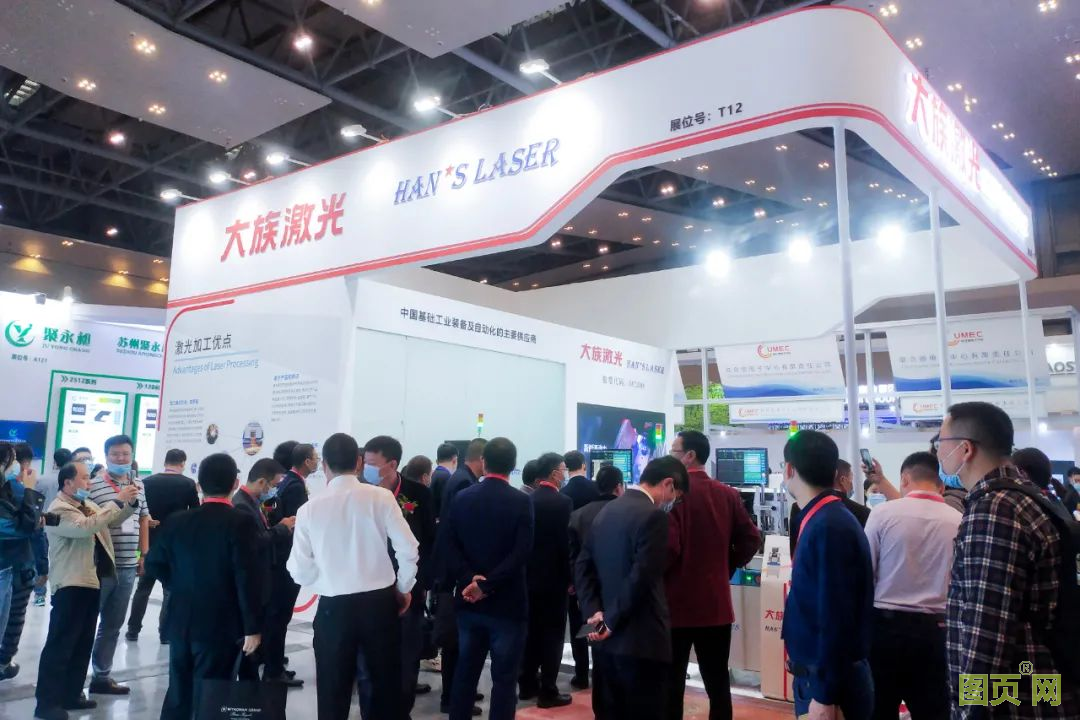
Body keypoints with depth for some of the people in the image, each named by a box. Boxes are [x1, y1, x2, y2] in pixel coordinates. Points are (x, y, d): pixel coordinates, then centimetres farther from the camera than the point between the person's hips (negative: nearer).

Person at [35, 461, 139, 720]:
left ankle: (71, 695, 25)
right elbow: (86, 526, -30)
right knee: (60, 644, -2)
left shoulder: (88, 504, 13)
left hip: (90, 581, 9)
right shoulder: (59, 510, -14)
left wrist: (130, 503, 3)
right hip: (71, 584, -9)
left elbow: (113, 519, 22)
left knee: (83, 644, 15)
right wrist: (117, 501, -29)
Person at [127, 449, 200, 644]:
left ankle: (133, 631, 18)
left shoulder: (147, 482, -1)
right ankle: (165, 633, 7)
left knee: (143, 587, 15)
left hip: (151, 543, 2)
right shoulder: (188, 484, -7)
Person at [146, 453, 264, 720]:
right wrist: (252, 627, -13)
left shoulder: (177, 521, 0)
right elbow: (247, 578, -18)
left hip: (181, 622, 5)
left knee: (178, 694, 17)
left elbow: (154, 563, 8)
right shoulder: (241, 523, -15)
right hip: (221, 625, -5)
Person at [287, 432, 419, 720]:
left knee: (333, 691, 13)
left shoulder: (309, 508, -5)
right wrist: (404, 588, 8)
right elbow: (409, 550, -9)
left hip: (334, 607, 0)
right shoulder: (381, 497, -8)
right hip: (380, 601, 0)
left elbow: (300, 572, -3)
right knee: (386, 684, 16)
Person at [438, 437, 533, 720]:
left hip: (468, 601, 4)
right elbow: (521, 552, -19)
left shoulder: (461, 498, 1)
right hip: (506, 602, -4)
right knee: (504, 679, 5)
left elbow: (446, 544, -6)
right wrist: (487, 584, -17)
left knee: (465, 673, 17)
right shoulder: (521, 501, -10)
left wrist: (468, 578, -12)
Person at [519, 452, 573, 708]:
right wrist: (570, 577, -4)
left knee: (531, 632, 15)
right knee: (552, 634, 2)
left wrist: (525, 569, 15)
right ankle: (547, 692, 7)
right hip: (554, 578, -6)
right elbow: (567, 542, -15)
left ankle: (528, 685, 23)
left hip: (529, 575, 6)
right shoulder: (563, 502, -15)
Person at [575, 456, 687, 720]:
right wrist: (612, 621, -12)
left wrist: (595, 612, -1)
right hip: (641, 639, -8)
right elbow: (642, 577, -22)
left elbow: (582, 566, 9)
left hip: (605, 638, 8)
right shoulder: (652, 515, -15)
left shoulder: (606, 510, 10)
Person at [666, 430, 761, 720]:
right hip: (717, 602, 5)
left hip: (677, 601, -5)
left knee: (672, 681, 5)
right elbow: (751, 539, 5)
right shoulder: (728, 494, 4)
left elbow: (667, 546, -21)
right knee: (717, 680, 13)